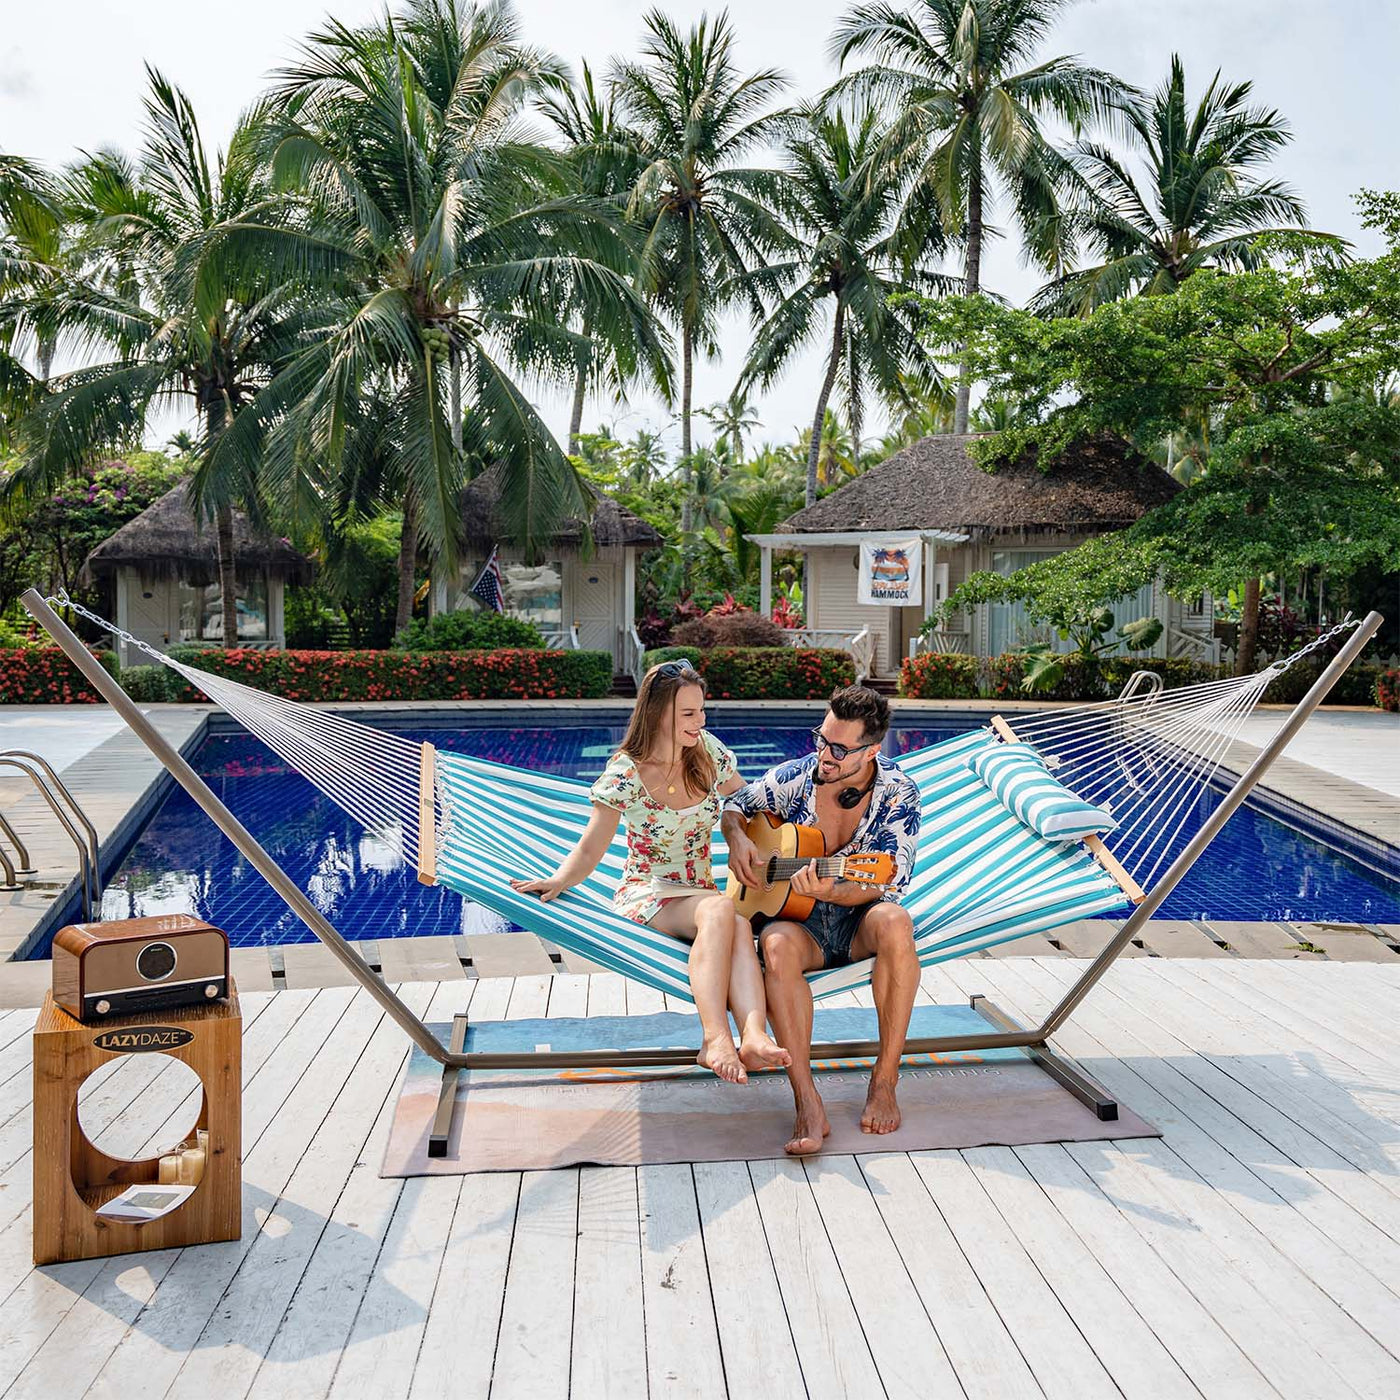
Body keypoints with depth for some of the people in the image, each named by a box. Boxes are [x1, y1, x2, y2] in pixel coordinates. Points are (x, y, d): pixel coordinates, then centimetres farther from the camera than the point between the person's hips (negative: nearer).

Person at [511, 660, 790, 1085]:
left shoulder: (708, 750, 3)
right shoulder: (625, 773, -9)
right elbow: (590, 850, -9)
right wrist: (560, 880, -28)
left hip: (700, 892, 3)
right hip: (646, 895, -3)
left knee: (740, 923, -35)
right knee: (721, 909, -38)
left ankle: (753, 1035, -55)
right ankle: (716, 1038, -52)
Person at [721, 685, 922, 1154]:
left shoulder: (898, 794, -10)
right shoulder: (792, 779, -6)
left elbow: (888, 886, -15)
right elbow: (735, 806, 14)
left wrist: (831, 892, -34)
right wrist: (737, 838, -9)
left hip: (858, 922, 0)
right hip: (797, 920, 1)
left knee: (894, 922, -37)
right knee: (777, 945, -36)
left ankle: (884, 1080, -23)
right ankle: (808, 1106, -35)